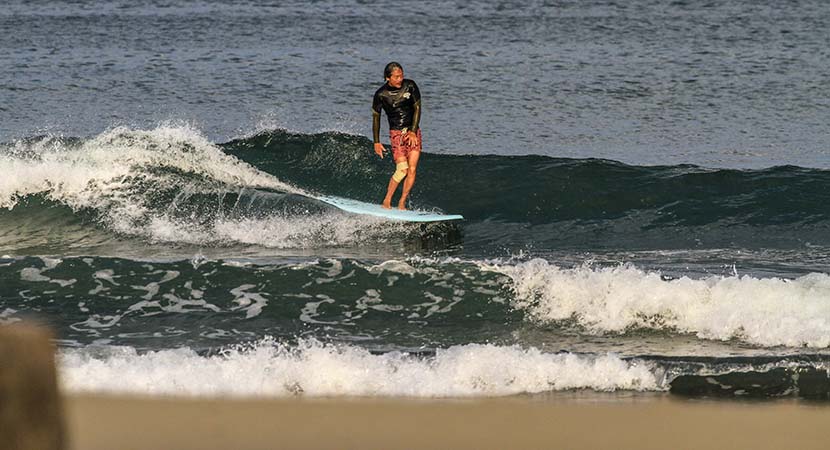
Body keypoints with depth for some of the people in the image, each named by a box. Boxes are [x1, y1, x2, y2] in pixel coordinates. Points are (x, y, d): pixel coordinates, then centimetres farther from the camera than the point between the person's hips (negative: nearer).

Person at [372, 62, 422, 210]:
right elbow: (376, 117, 1)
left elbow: (417, 108, -2)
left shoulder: (410, 86, -4)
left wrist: (413, 131, -11)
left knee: (412, 169, -8)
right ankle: (386, 202, -9)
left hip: (413, 131, 3)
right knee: (402, 168, -19)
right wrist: (376, 142, 1)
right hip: (396, 133, -3)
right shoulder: (381, 95, -8)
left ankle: (402, 204, -1)